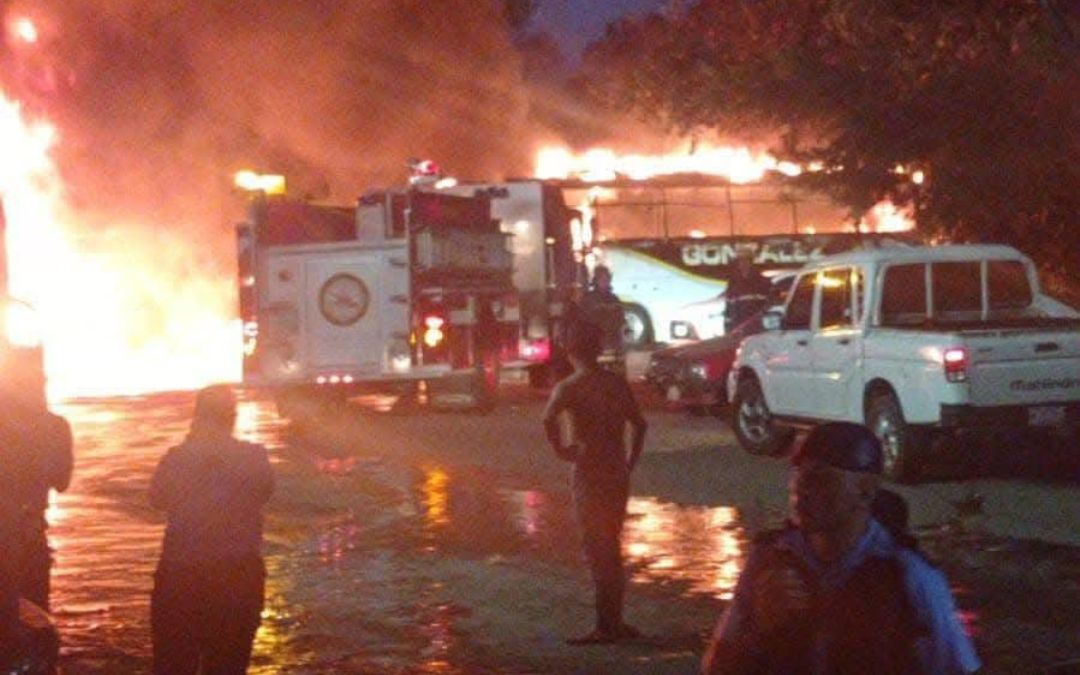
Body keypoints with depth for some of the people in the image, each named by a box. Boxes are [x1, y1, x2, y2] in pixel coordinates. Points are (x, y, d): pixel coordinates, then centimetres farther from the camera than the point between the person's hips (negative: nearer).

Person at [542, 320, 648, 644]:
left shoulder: (569, 387, -11)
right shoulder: (617, 382, 7)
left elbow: (549, 419, -29)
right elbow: (639, 424, 12)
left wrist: (560, 448, -15)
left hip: (590, 475, -6)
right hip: (618, 474, 6)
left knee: (597, 549, 0)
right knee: (612, 548, 16)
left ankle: (606, 626, 1)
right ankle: (614, 622, 22)